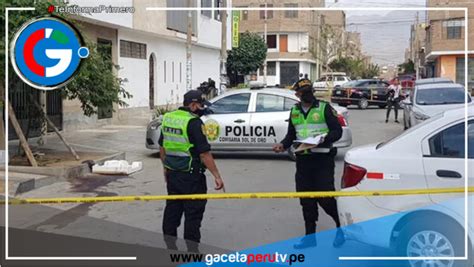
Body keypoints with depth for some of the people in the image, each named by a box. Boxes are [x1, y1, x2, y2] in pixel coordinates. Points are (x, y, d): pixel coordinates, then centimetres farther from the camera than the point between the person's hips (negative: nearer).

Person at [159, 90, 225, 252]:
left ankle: (170, 246, 26)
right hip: (191, 176, -8)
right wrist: (217, 176, -16)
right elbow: (204, 153, -20)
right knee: (194, 211, 3)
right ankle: (192, 249, 9)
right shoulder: (194, 122, -17)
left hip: (172, 173, 8)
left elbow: (162, 146, 16)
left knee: (172, 208, 17)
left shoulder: (167, 118, 7)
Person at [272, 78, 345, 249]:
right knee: (306, 199, 9)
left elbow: (337, 131, -6)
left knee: (325, 197, -7)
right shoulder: (294, 111, 13)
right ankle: (310, 236, 20)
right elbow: (291, 135, 18)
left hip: (323, 159, -5)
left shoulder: (324, 108, -2)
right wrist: (283, 145, -1)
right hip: (303, 160, 5)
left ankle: (341, 227, 18)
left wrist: (324, 139, -23)